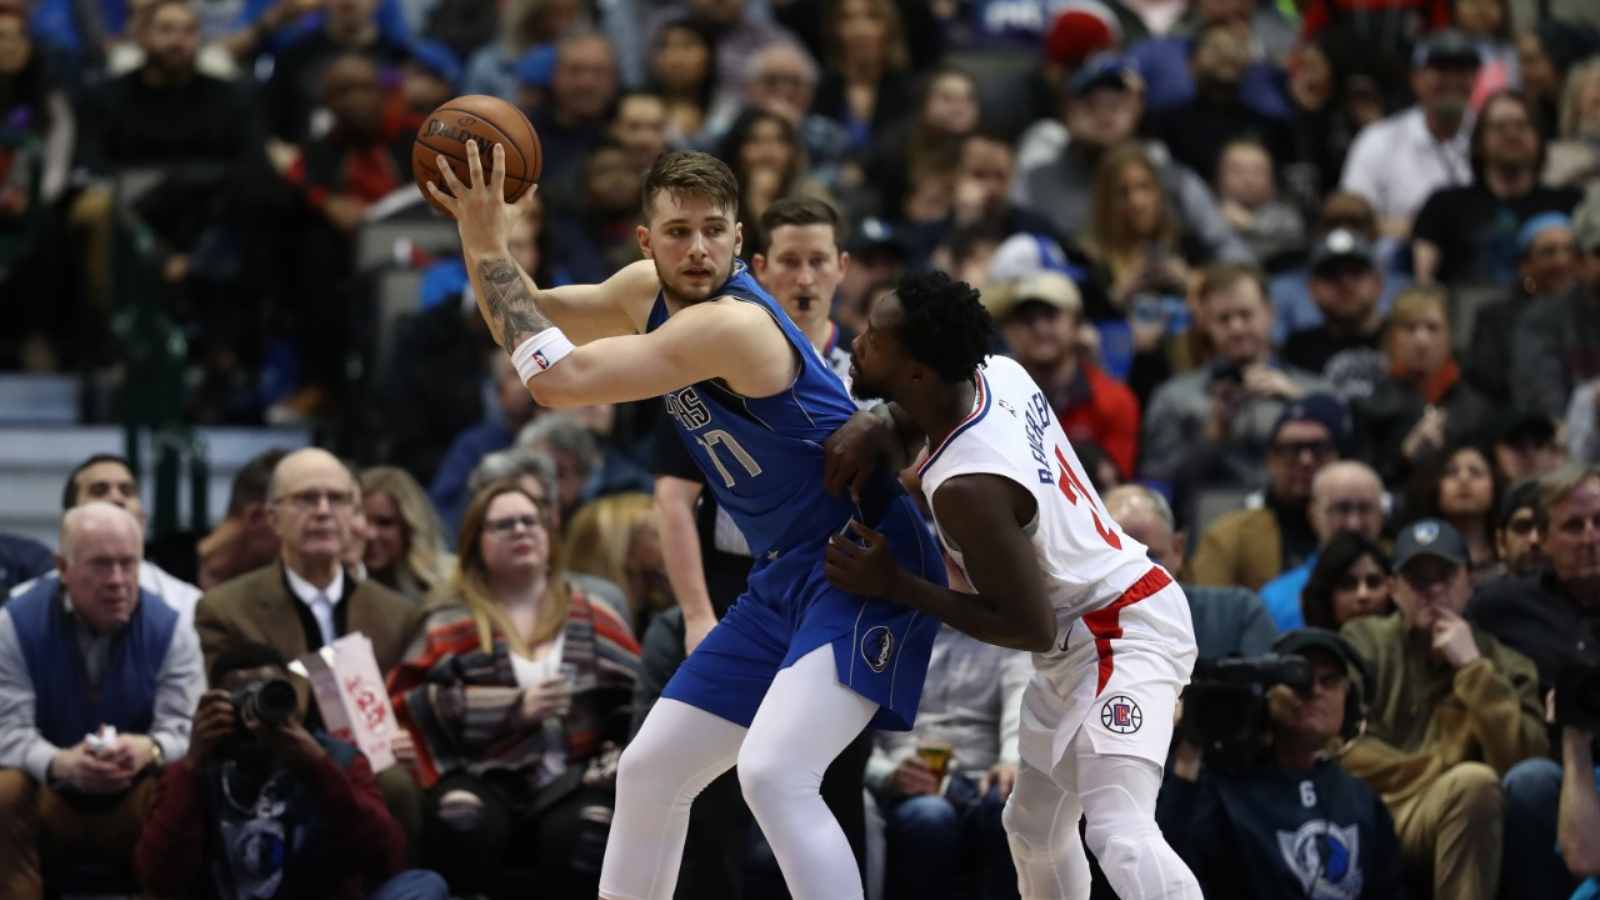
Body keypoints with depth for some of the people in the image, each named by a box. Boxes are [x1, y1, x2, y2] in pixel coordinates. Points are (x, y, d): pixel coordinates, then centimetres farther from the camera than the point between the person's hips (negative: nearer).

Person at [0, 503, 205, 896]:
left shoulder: (169, 630, -3)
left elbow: (183, 729, -11)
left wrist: (148, 751, -37)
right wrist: (62, 764, -36)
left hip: (135, 802, 1)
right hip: (49, 800, -1)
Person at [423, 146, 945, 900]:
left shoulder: (731, 324, -25)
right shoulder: (647, 291, 3)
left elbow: (557, 380, -26)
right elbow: (525, 324, 16)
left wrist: (490, 249, -19)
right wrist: (476, 232, -3)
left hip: (863, 566, -10)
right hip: (782, 581, 10)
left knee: (773, 775, -29)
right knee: (648, 773, 14)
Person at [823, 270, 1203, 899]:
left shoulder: (969, 489, -32)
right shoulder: (998, 373, -8)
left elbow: (1031, 628, -23)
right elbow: (907, 414, 16)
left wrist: (894, 586, -20)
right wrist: (873, 427, -10)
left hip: (1123, 638, -11)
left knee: (1121, 836, -29)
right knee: (1034, 828, 25)